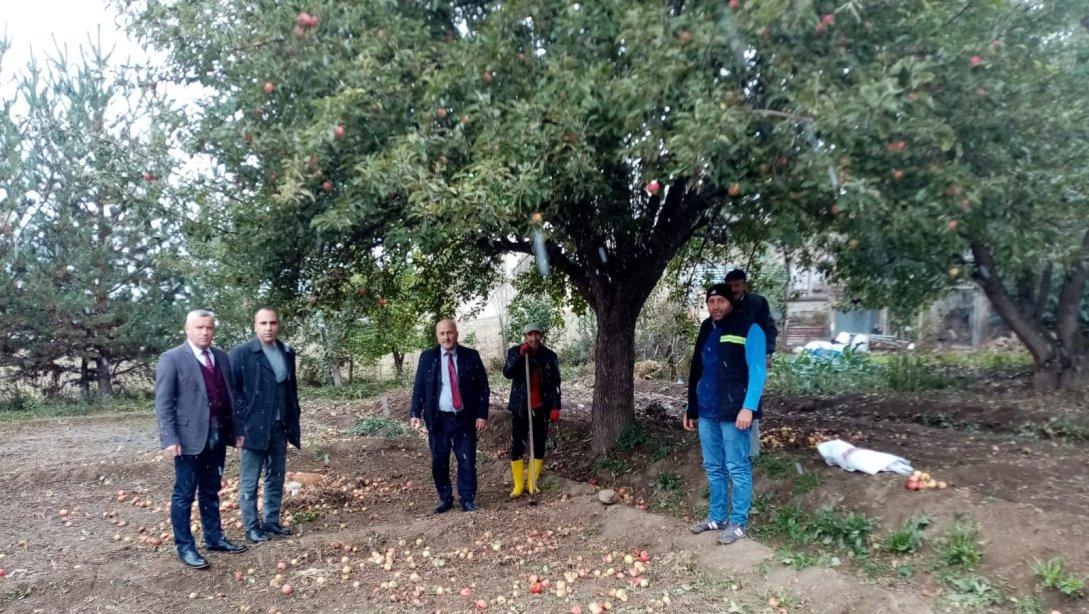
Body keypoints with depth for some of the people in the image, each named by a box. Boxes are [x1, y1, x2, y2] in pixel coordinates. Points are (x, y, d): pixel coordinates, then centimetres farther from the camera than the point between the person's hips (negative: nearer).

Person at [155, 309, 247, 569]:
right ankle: (185, 547, 15)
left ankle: (214, 538, 26)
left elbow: (231, 394, 13)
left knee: (211, 491, 16)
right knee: (184, 494, 5)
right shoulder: (172, 358, -8)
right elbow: (163, 402, -11)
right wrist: (169, 439, -18)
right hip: (189, 437, -6)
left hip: (218, 436, 6)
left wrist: (238, 428, 10)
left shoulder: (221, 357, 10)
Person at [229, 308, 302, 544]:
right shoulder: (241, 353, -7)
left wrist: (293, 422, 9)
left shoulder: (287, 352, 8)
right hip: (254, 426, -5)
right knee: (250, 481, 6)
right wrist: (239, 425, -13)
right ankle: (251, 526, 17)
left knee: (276, 478, 14)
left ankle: (271, 521, 27)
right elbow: (232, 390, -8)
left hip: (280, 426, 5)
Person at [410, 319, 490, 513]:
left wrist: (482, 415, -5)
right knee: (439, 463, 6)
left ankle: (468, 500, 12)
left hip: (465, 419, -1)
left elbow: (483, 387, 2)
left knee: (467, 462, 0)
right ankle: (445, 499, 21)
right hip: (438, 419, 1)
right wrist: (416, 413, -7)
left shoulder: (471, 356, 1)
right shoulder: (427, 357, 3)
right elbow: (418, 387, 4)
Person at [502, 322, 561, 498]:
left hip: (541, 409, 1)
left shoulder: (549, 356, 0)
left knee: (539, 446, 7)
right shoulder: (514, 352, -2)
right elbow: (507, 373, -17)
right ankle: (519, 485, 9)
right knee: (517, 447, -1)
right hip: (520, 408, -1)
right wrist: (520, 355, -27)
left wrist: (555, 407, -3)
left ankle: (532, 483, 18)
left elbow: (555, 383, 3)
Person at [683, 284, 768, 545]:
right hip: (706, 412, 7)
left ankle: (738, 522, 13)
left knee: (737, 468, 2)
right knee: (713, 468, 14)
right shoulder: (706, 330, 14)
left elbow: (757, 371, -12)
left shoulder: (749, 329, -6)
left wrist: (749, 407, -22)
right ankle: (716, 517, 26)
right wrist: (691, 408, 19)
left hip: (734, 412, -7)